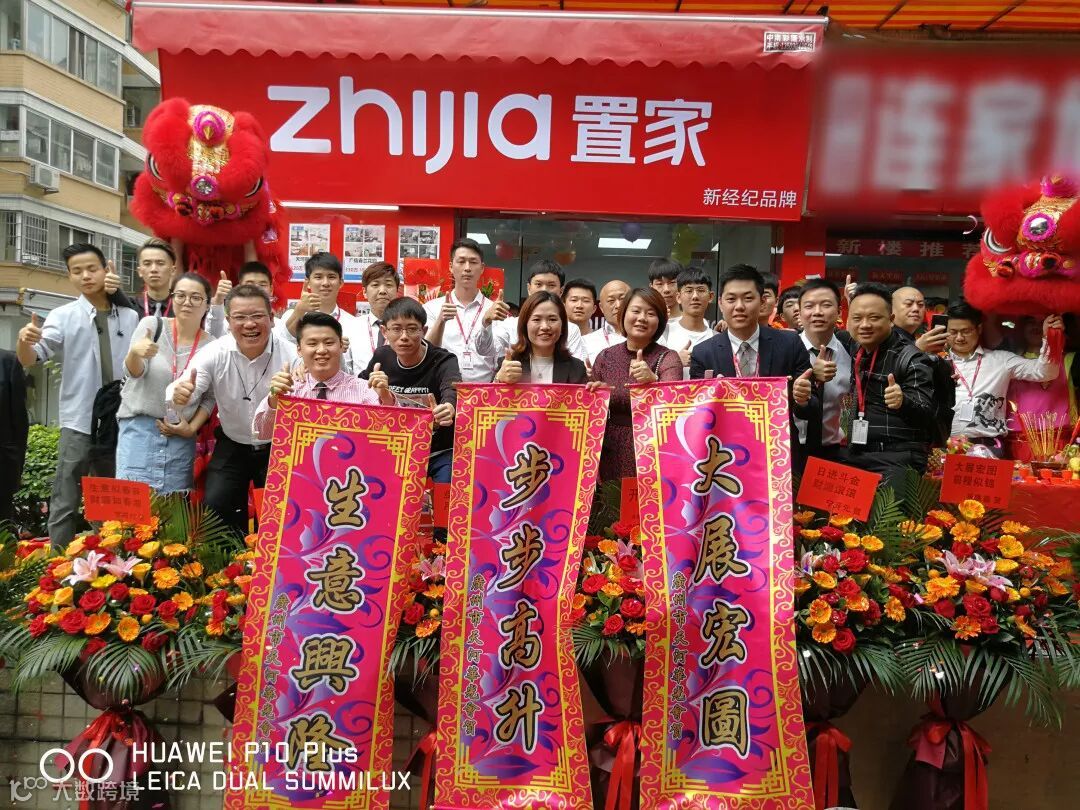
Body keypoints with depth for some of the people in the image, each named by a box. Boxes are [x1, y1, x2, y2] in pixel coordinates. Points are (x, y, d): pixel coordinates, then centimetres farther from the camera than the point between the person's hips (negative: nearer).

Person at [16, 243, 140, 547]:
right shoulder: (63, 316, -1)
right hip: (79, 423, -2)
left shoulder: (131, 317, 4)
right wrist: (24, 341, -30)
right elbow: (30, 360, -10)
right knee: (66, 502, 1)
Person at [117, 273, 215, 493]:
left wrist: (192, 428, -5)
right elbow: (134, 372, -12)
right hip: (139, 427, -1)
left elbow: (210, 398, 7)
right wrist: (135, 353, -33)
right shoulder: (152, 325, -3)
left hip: (181, 436, 2)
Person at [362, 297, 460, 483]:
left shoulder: (443, 361, -16)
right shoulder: (382, 357, -2)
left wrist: (449, 408, -62)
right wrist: (377, 392, -10)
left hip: (441, 453, -4)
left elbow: (452, 390, -40)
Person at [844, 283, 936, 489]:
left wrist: (903, 402, -38)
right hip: (853, 457, 6)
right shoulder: (853, 353, 12)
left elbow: (926, 414, -15)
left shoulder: (910, 358, -8)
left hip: (897, 460, -6)